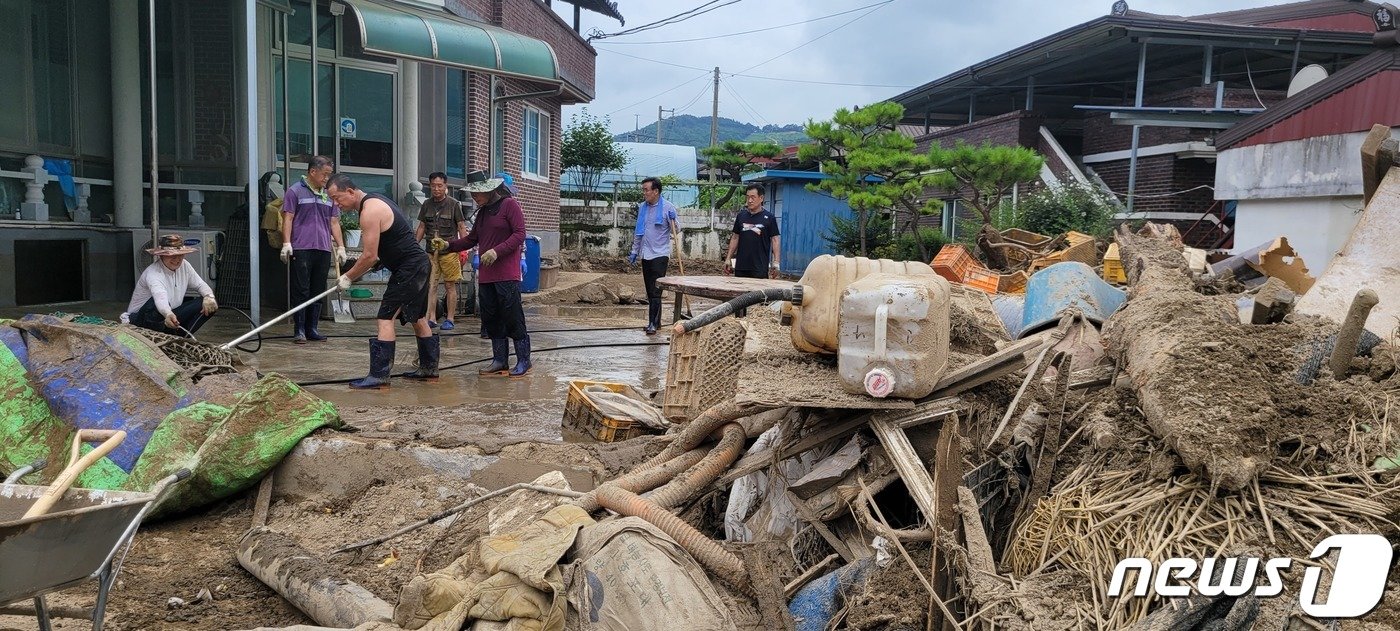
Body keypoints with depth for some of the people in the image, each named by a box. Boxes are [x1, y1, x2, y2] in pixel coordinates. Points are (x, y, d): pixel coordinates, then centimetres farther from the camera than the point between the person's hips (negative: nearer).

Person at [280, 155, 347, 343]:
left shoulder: (329, 194, 17)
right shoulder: (295, 191, 1)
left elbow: (334, 223, 18)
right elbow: (288, 218, -3)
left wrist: (340, 247, 11)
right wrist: (286, 243, -12)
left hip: (323, 250, 5)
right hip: (301, 249, -5)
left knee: (318, 291, 7)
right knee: (301, 291, -5)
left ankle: (312, 328, 14)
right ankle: (299, 330, 0)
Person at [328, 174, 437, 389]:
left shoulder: (369, 211, -19)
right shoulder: (375, 200, 13)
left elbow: (370, 256, -19)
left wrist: (348, 277, -7)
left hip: (408, 269, -11)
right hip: (419, 265, 11)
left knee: (385, 318, -11)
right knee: (417, 318, 19)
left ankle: (379, 375, -13)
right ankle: (429, 367, 28)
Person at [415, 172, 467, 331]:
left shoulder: (454, 204, 0)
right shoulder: (427, 204, 11)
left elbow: (461, 227, 0)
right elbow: (422, 227, 18)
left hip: (449, 250, -4)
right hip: (431, 250, 4)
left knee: (450, 286, 1)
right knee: (431, 285, 0)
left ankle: (449, 319, 8)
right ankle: (432, 319, 4)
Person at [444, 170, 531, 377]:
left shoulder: (510, 205, -5)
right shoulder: (482, 211, 19)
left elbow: (519, 234, -12)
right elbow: (472, 239, 21)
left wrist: (497, 251, -21)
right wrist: (449, 245, 6)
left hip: (507, 274, -8)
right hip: (485, 275, 8)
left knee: (513, 317, -6)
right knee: (491, 319, 9)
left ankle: (523, 360, 4)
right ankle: (500, 360, 19)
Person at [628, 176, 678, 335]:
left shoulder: (668, 207, -8)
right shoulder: (642, 207, 10)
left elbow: (675, 231, -4)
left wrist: (673, 221, -25)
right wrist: (634, 252, 17)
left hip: (660, 254, -6)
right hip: (645, 255, 6)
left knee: (655, 291, -9)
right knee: (650, 291, 11)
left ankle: (653, 323, -7)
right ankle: (656, 321, 20)